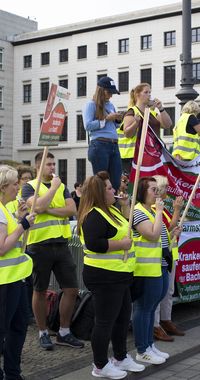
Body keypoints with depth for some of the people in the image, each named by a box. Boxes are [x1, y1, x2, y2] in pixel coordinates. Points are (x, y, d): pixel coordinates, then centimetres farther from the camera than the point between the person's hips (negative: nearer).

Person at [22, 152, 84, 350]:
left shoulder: (62, 187, 11)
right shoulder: (29, 186, -2)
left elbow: (72, 210, -3)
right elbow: (38, 206, -21)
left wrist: (49, 210, -13)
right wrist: (54, 187, -13)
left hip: (61, 243, 5)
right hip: (40, 245, -5)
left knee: (71, 289, 5)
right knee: (40, 291, 7)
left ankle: (64, 332, 20)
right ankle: (43, 333, 22)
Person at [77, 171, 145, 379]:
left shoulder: (111, 210, 13)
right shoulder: (94, 215, -19)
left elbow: (125, 227, 25)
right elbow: (93, 244, -30)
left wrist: (125, 206, 11)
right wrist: (122, 244, -21)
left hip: (118, 275, 11)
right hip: (104, 277, -10)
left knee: (123, 317, 20)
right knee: (105, 321, 1)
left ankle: (121, 358, 35)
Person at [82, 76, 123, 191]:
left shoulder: (111, 105, 19)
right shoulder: (91, 105, 1)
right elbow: (87, 126, -9)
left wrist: (117, 120, 7)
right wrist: (106, 119, -10)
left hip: (114, 146, 6)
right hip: (99, 146, -6)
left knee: (116, 183, 2)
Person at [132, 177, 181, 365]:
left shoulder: (152, 210, 17)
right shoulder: (138, 212, -14)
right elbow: (153, 235, -24)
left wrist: (172, 234, 9)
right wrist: (159, 211, -18)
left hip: (160, 267, 10)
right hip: (146, 270, -10)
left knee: (151, 308, 16)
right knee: (144, 308, 0)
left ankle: (149, 344, 26)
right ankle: (142, 350, 9)